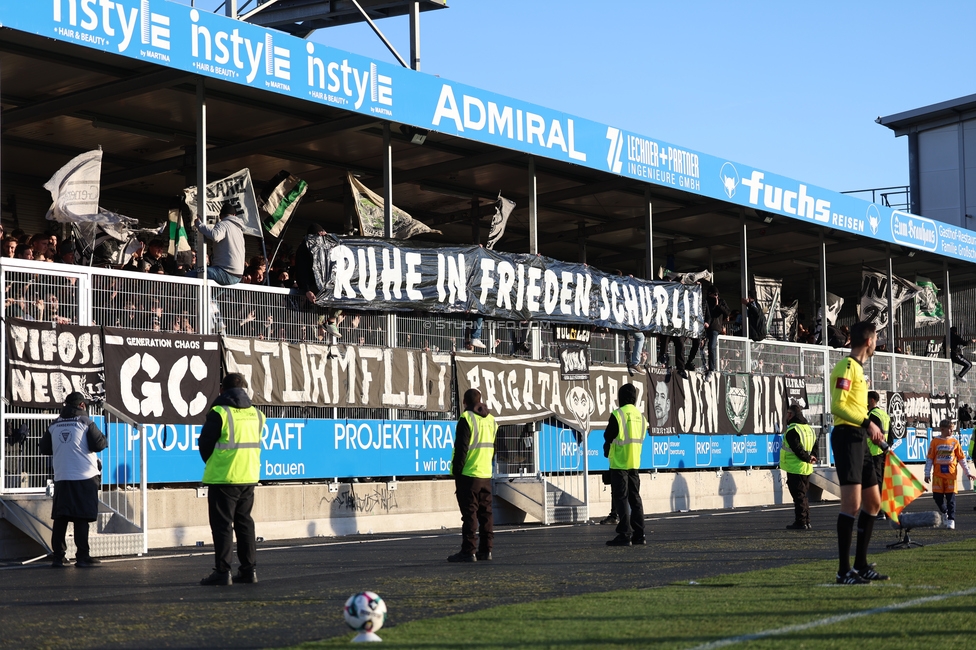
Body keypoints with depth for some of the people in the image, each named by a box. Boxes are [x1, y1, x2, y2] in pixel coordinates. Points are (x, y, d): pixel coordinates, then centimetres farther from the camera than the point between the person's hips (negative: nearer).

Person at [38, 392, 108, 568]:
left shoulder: (54, 426, 8)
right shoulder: (85, 423, -5)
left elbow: (44, 449, 12)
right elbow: (99, 444, -10)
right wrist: (103, 439, 11)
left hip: (61, 479, 4)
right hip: (84, 477, -4)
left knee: (60, 518, 7)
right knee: (82, 517, -2)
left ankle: (58, 557, 8)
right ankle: (83, 557, -3)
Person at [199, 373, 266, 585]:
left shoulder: (219, 413, -11)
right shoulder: (256, 415, 7)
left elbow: (205, 443, -5)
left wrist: (211, 463, 12)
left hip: (223, 478, -6)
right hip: (249, 476, 6)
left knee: (222, 524, -1)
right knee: (244, 522, 14)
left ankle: (222, 572, -3)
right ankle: (248, 569, 14)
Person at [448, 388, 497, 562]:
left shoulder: (466, 419, -10)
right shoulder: (491, 420, 13)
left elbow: (461, 449, -13)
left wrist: (457, 472, -8)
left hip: (468, 474, -7)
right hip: (486, 475, 7)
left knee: (470, 514, -6)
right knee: (486, 513, 9)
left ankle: (468, 551, -6)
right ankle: (485, 550, 11)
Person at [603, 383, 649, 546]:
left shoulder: (618, 415, -13)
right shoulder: (640, 416, 8)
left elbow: (608, 436, -8)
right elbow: (641, 438, 13)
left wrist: (607, 450, 15)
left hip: (619, 463, -6)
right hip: (634, 463, 6)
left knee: (621, 498, -4)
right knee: (635, 498, 12)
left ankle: (625, 535, -8)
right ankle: (639, 534, 11)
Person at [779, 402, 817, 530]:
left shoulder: (792, 430, -16)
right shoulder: (808, 428, 14)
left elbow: (798, 449, -21)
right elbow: (815, 444, 19)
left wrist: (808, 458, -8)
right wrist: (811, 457, 8)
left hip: (795, 468, -9)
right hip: (806, 468, 9)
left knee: (798, 496, -5)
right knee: (803, 495, 16)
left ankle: (800, 522, -4)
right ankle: (806, 522, 19)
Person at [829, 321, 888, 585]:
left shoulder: (858, 368, 20)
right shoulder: (847, 366, -10)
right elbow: (837, 406, -19)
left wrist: (874, 430, 17)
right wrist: (867, 422, -24)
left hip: (858, 439, 10)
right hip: (846, 436, -10)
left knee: (873, 502, 13)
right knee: (852, 503, -14)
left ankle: (860, 565, 19)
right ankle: (844, 571, -12)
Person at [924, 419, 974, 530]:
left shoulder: (955, 442, 3)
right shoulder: (935, 441, 0)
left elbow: (961, 458, 10)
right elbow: (929, 458, 3)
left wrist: (968, 473, 9)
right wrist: (927, 474, 2)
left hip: (951, 473, 0)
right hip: (938, 474, 0)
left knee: (951, 497, -3)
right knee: (937, 496, 0)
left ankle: (951, 520, 1)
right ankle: (945, 513, 27)